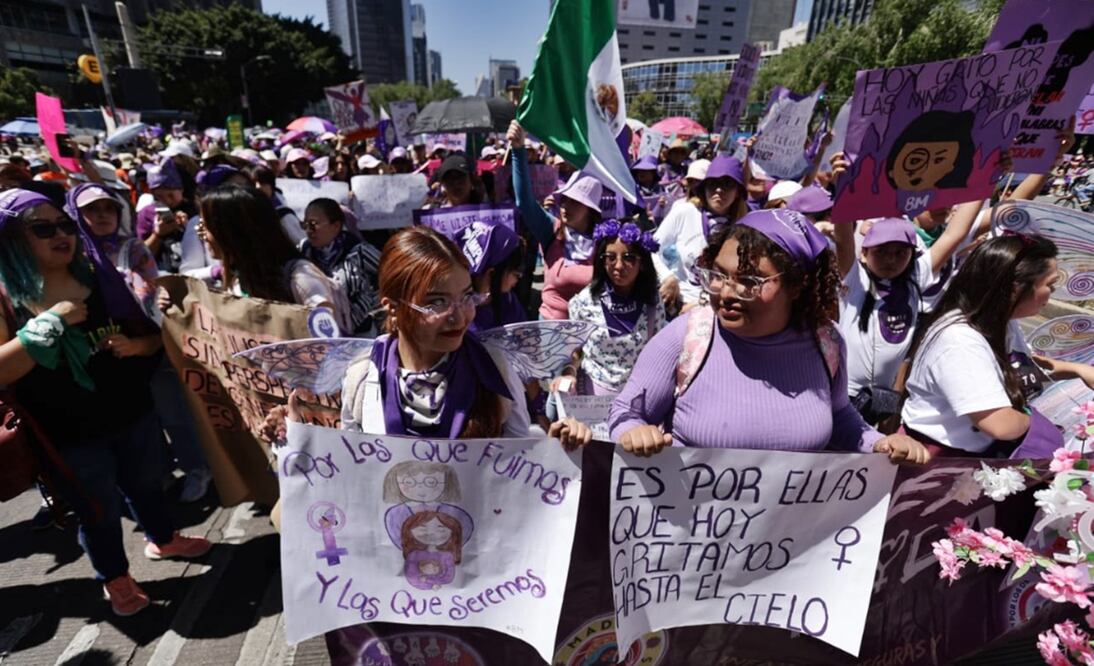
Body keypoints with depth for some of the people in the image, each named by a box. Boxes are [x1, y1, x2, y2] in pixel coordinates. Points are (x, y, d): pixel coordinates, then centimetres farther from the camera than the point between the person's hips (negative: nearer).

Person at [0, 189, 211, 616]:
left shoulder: (100, 277, -1)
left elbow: (152, 333, 4)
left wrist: (135, 346, -17)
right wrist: (50, 322, -26)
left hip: (132, 411, 4)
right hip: (70, 433, -3)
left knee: (146, 483, 23)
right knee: (99, 512, 14)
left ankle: (162, 540, 49)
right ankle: (115, 579, 38)